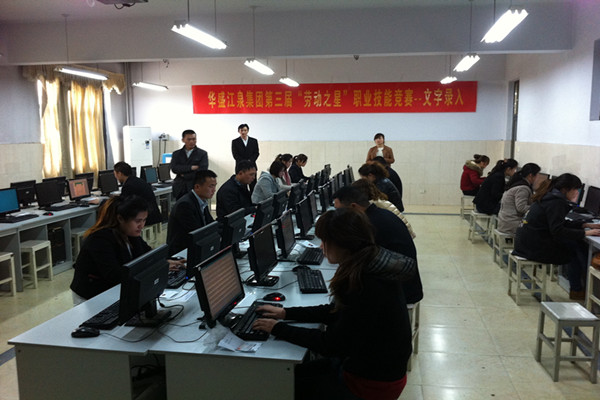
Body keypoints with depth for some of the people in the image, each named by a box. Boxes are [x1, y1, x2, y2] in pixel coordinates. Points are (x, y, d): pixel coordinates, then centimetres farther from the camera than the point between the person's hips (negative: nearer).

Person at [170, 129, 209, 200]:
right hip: (180, 190, 3)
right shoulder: (176, 154, 13)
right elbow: (174, 168, -3)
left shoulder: (202, 154, 3)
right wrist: (191, 167, -11)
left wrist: (184, 175, -4)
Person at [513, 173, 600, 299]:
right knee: (578, 249, 0)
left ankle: (576, 289, 17)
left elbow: (561, 222, 22)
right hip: (535, 248, -9)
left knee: (575, 245, 13)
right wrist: (585, 233, -19)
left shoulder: (549, 196, 14)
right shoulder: (555, 201, -16)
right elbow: (557, 231, -24)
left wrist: (586, 225, 15)